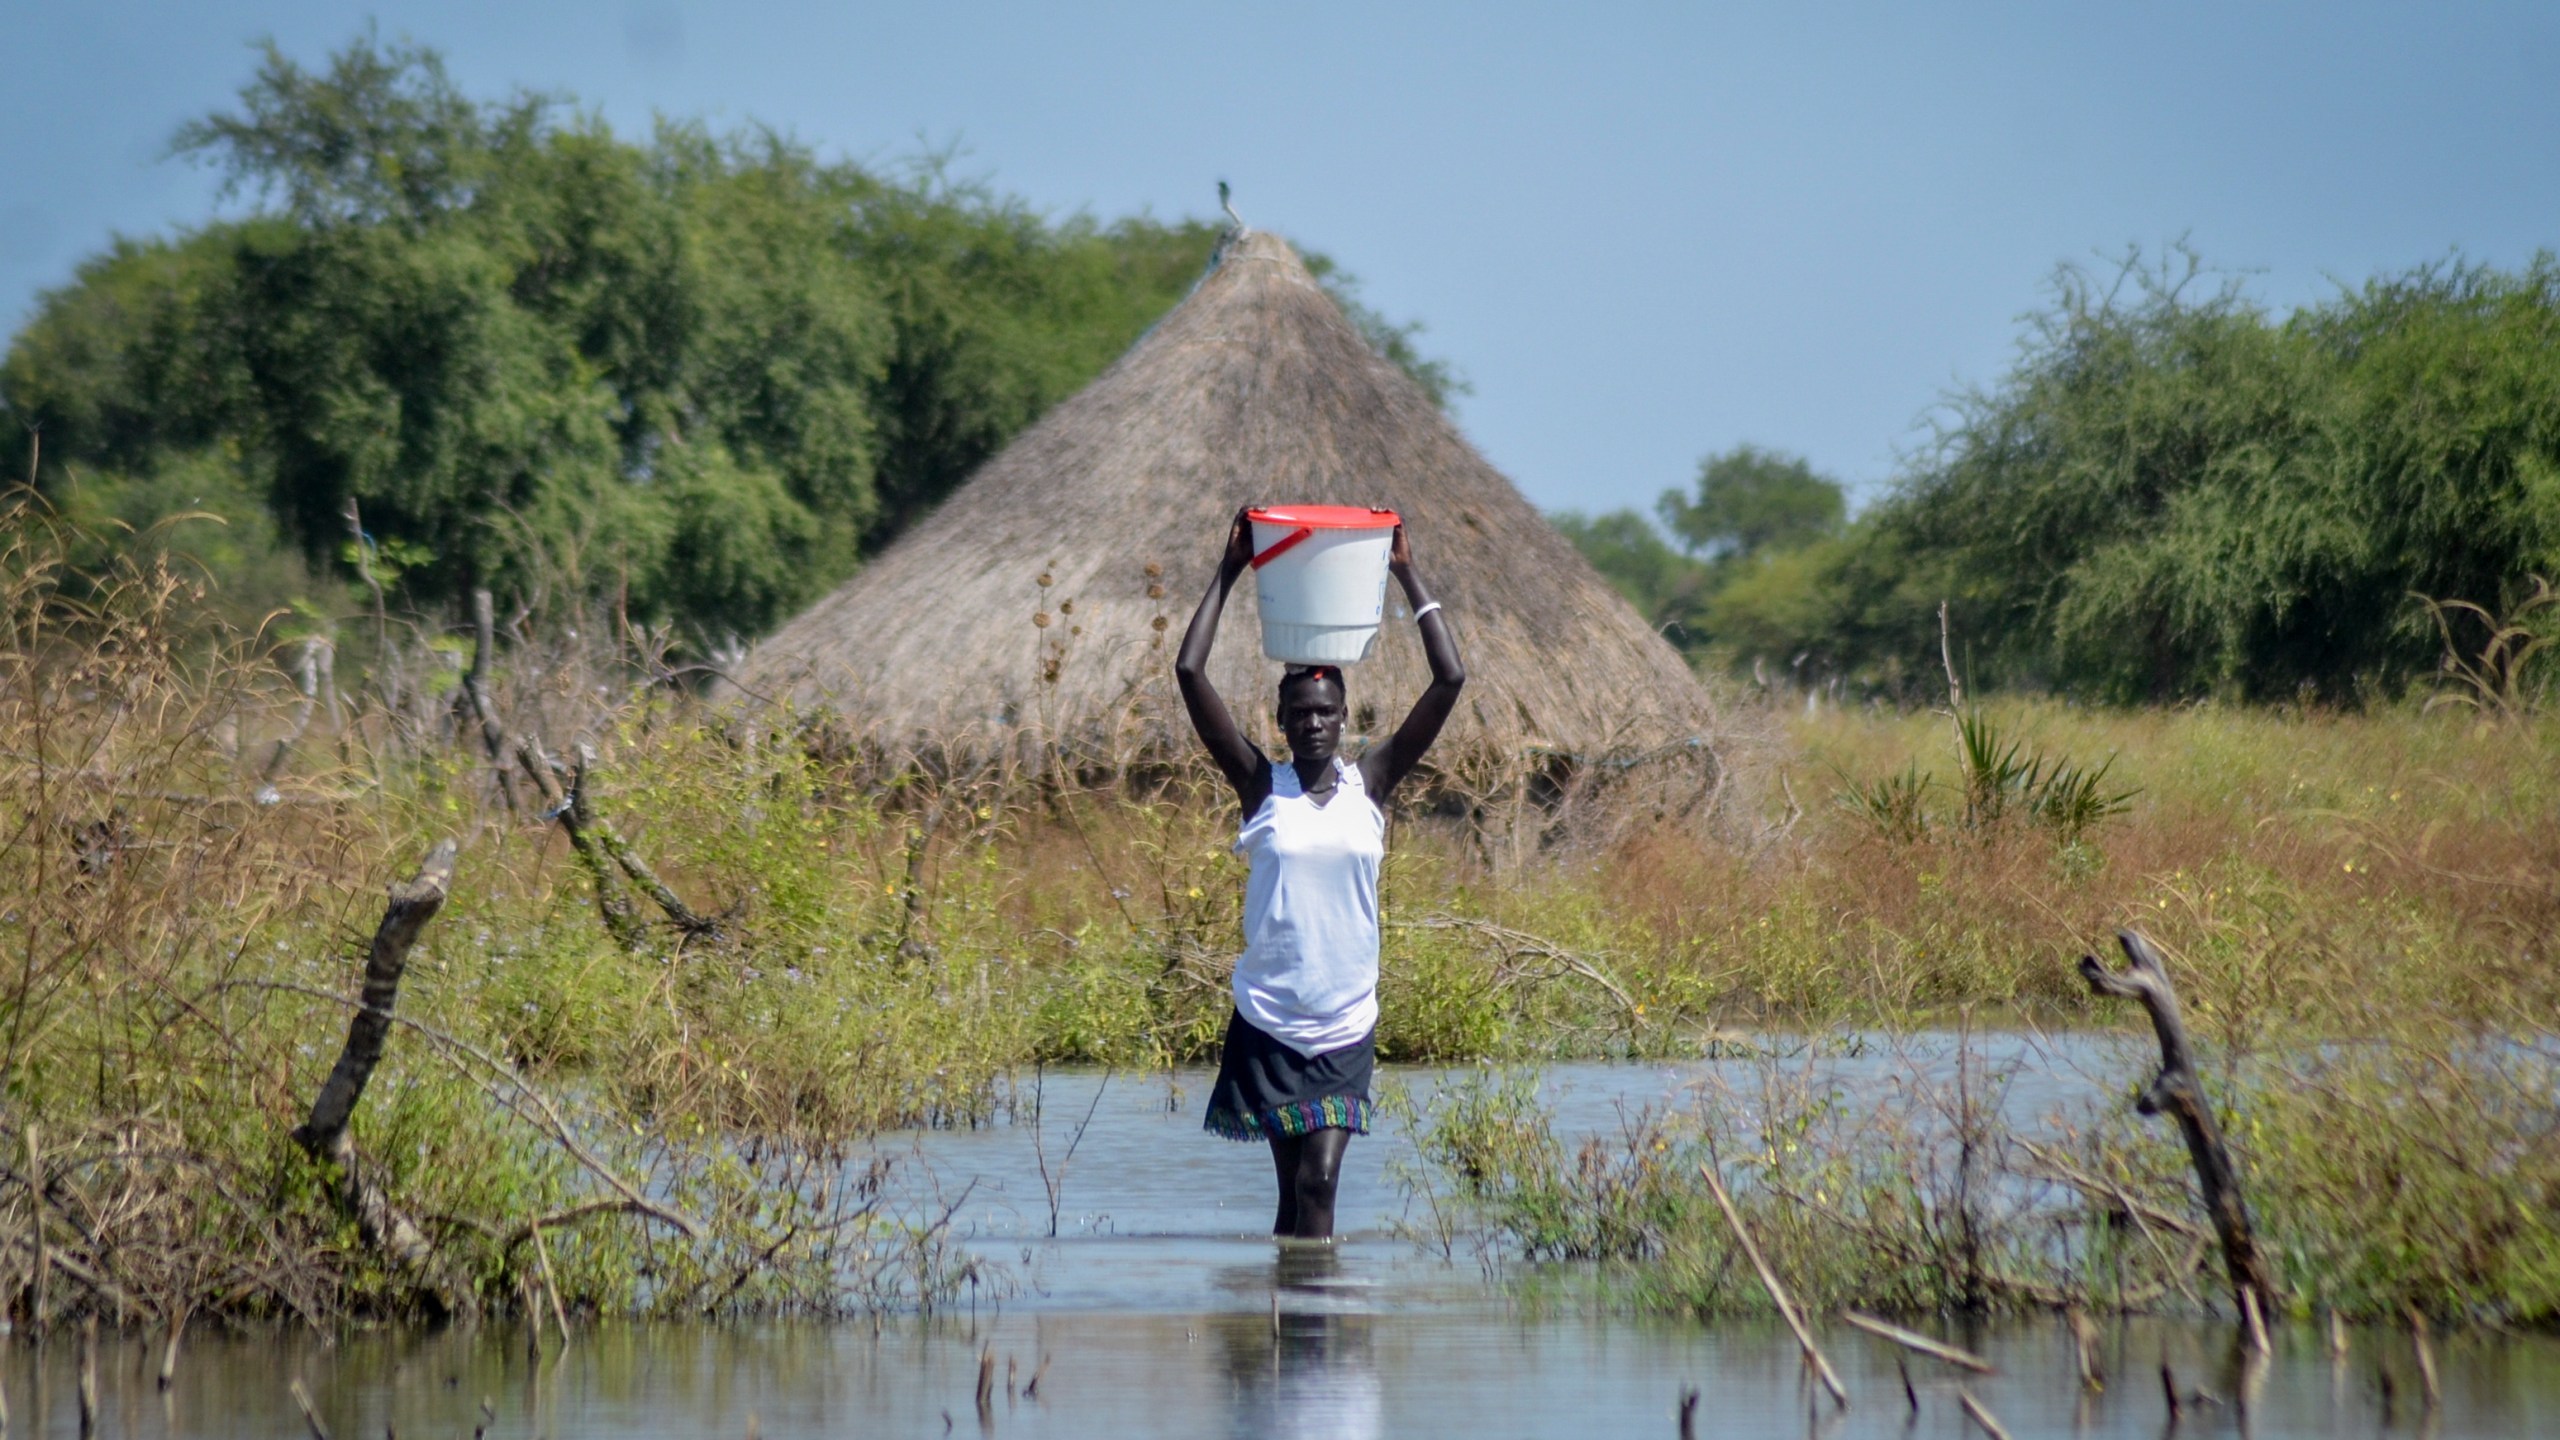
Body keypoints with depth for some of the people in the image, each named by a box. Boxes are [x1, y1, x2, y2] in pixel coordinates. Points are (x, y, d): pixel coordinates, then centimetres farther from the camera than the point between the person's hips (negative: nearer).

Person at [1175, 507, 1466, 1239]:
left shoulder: (1370, 783, 3)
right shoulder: (1262, 785, 0)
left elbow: (1450, 681, -1)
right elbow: (1189, 672, -5)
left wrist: (1409, 579, 1)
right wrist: (1228, 573, -2)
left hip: (1346, 1023, 0)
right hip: (1267, 1021, 0)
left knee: (1319, 1181, -10)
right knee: (1293, 1186, 4)